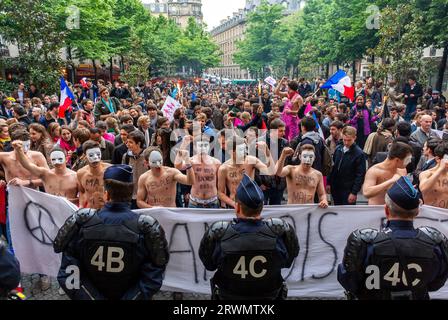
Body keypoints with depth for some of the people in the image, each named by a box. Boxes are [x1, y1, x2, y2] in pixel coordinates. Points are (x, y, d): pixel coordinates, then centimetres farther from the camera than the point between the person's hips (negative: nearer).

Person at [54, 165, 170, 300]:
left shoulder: (82, 223, -17)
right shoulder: (146, 228, -21)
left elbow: (66, 274, -17)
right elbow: (152, 279, -22)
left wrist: (90, 297, -16)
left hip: (92, 295, 1)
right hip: (130, 295, 0)